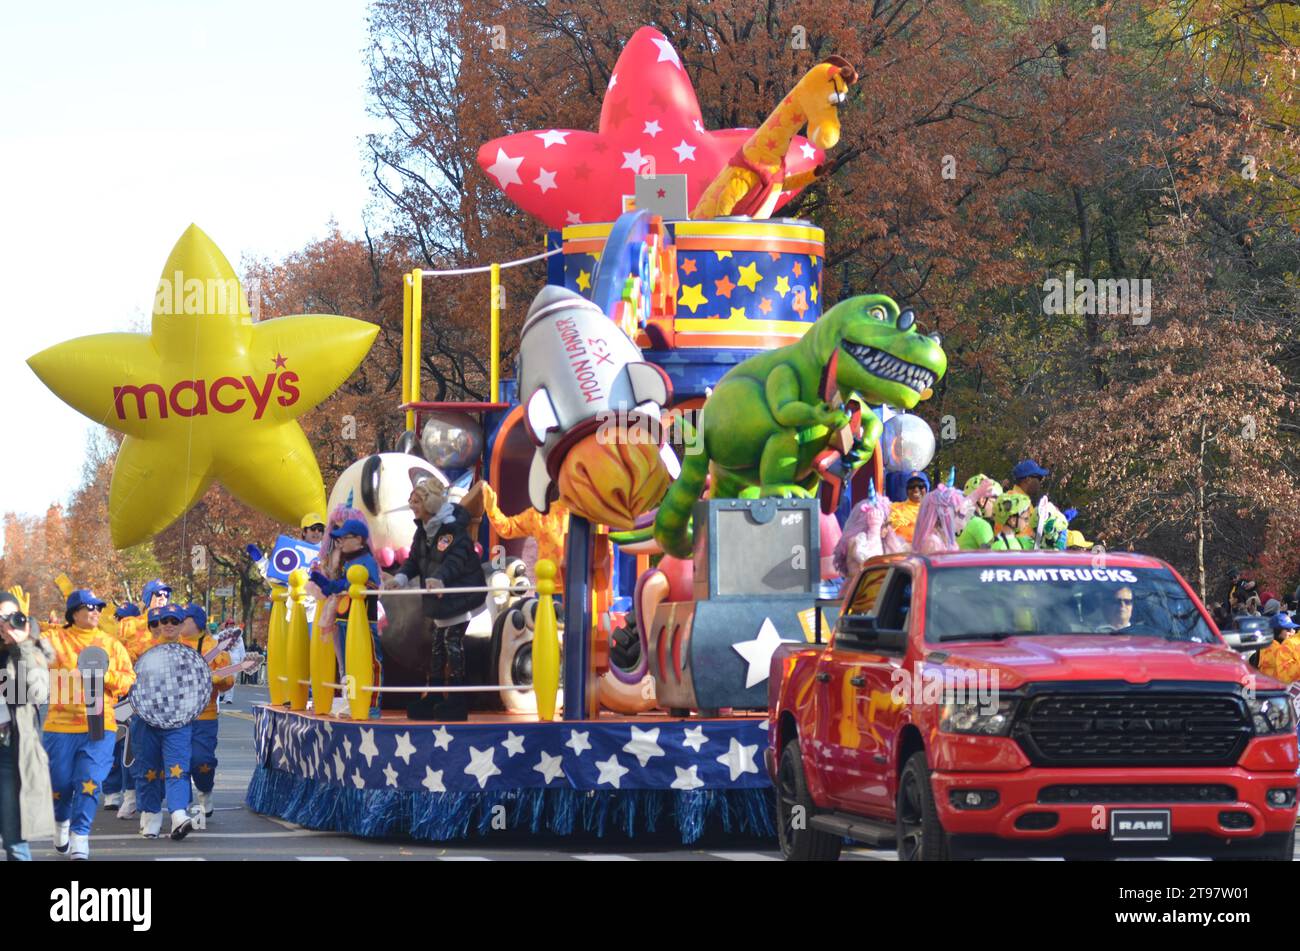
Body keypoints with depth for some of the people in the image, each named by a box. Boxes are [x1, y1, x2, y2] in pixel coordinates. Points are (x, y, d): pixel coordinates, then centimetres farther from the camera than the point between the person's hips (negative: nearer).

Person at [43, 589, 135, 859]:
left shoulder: (112, 645, 11)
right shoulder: (55, 641, 4)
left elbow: (129, 681, 8)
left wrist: (107, 675, -8)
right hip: (61, 725, 0)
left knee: (89, 782, -13)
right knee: (60, 783, 8)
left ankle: (79, 838, -9)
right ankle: (61, 823, 37)